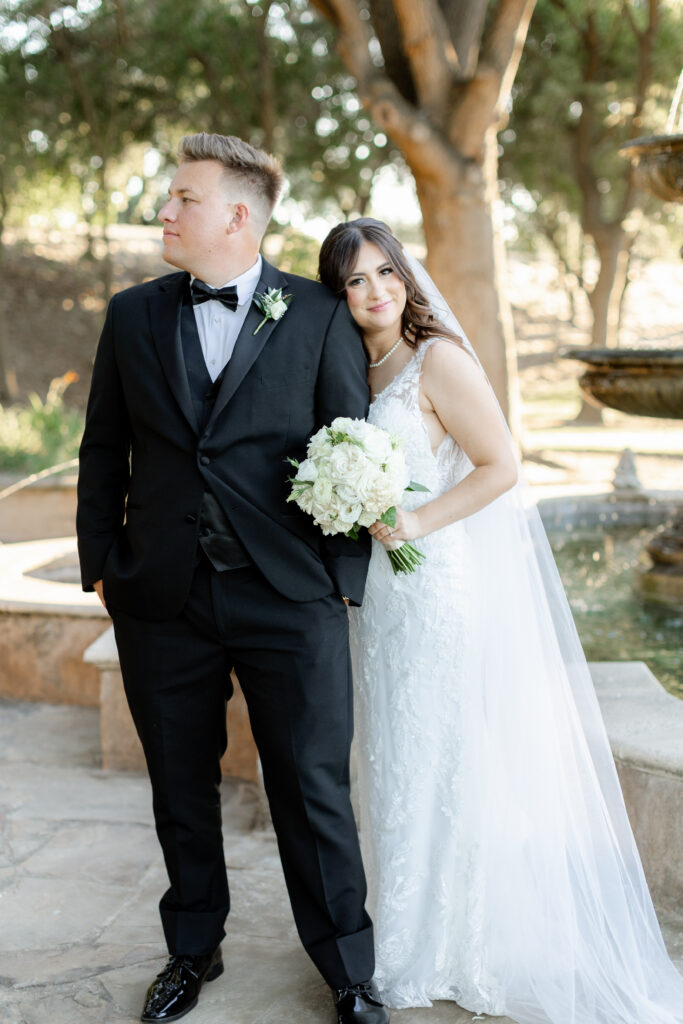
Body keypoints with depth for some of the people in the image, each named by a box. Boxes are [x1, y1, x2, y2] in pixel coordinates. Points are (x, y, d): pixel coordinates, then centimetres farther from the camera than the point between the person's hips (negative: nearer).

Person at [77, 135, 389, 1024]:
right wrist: (101, 561, 7)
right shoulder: (132, 316, 8)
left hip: (291, 595, -3)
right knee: (181, 787, 15)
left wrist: (346, 576, -3)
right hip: (162, 599, 3)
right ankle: (193, 950, 36)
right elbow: (104, 450, 12)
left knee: (315, 790, 4)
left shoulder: (320, 316, 0)